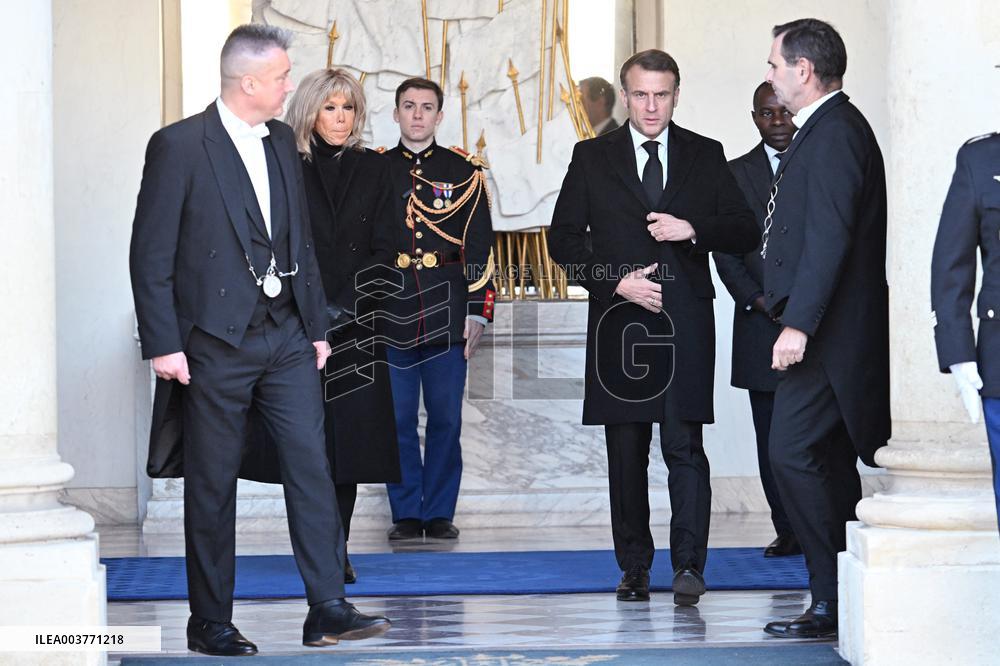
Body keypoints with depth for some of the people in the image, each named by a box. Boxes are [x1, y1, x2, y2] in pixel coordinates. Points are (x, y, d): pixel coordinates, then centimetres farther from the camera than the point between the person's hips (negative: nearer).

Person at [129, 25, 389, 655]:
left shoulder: (281, 141, 11)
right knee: (213, 483, 3)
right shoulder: (179, 146, -9)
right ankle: (210, 622, 12)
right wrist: (163, 344, -13)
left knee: (312, 465, -1)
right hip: (216, 338, -5)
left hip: (285, 332, 6)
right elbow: (151, 253, -10)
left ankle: (329, 609, 2)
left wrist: (316, 324, 14)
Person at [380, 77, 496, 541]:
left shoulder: (464, 171, 6)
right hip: (390, 310, 0)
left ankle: (440, 513, 11)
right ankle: (406, 514, 10)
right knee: (398, 417, 2)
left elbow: (479, 247, 5)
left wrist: (478, 312, -2)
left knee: (445, 416, 3)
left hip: (446, 311, 0)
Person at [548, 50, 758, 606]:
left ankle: (689, 565, -10)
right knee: (626, 452, 5)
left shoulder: (707, 157, 9)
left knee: (684, 446, -9)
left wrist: (693, 229, -11)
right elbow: (564, 240, 6)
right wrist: (617, 281, -8)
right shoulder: (593, 158, 8)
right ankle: (635, 569, 12)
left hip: (686, 323, -1)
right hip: (619, 321, 1)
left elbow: (746, 232, 7)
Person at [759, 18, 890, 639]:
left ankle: (833, 603, -8)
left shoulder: (835, 132, -14)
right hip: (825, 330, 11)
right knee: (830, 465, 11)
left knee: (794, 454, -12)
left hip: (829, 331, -11)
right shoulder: (827, 129, 18)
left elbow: (829, 237, -22)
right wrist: (785, 307, 18)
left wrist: (798, 323, -25)